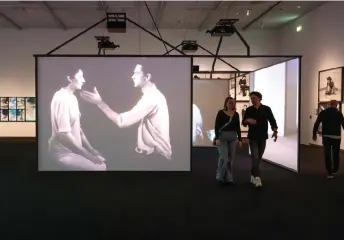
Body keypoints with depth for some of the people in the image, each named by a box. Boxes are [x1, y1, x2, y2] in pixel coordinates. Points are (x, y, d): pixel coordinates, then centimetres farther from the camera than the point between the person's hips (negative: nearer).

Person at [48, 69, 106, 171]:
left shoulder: (72, 97, 9)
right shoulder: (62, 98, -21)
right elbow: (64, 134, -25)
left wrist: (91, 149, 7)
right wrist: (88, 155, -19)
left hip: (73, 148, 9)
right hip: (63, 151, -9)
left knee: (101, 161, 8)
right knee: (99, 167, -16)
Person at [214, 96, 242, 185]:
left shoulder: (236, 114, 8)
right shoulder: (221, 113, -5)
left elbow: (238, 128, 12)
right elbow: (217, 126, -8)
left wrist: (239, 139, 7)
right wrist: (217, 138, -17)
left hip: (233, 137, 5)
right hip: (222, 137, -5)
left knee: (231, 158, 6)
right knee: (224, 157, -13)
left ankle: (229, 178, 14)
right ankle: (220, 176, 4)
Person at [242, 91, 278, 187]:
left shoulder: (266, 109, 0)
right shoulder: (249, 109, 2)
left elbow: (272, 120, -6)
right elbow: (244, 123, 6)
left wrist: (275, 131, -22)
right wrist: (248, 120, -18)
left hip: (263, 137, 1)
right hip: (252, 137, -1)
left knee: (259, 157, 10)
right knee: (255, 157, -11)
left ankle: (253, 175, 26)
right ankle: (257, 178, -13)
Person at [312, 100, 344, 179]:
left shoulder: (323, 112, 3)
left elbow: (316, 124, 4)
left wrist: (314, 134, 13)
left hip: (326, 136, 1)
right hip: (336, 136, -1)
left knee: (327, 154, 3)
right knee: (335, 154, 15)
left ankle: (330, 173, -1)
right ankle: (334, 170, 26)